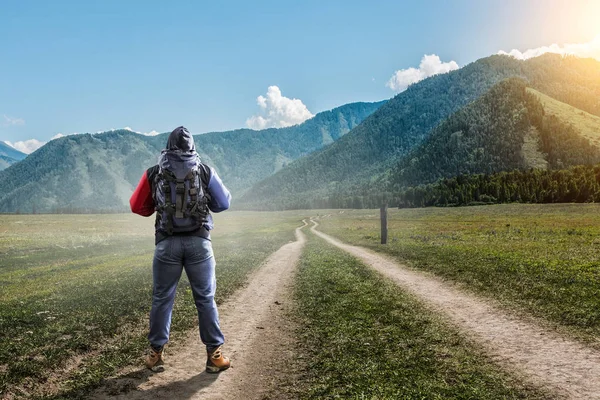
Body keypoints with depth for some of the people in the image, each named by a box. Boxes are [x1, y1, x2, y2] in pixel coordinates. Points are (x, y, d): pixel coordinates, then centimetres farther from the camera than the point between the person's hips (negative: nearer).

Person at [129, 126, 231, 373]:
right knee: (205, 299, 7)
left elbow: (137, 206, 11)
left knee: (162, 299, 13)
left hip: (167, 243, 1)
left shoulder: (154, 174, 5)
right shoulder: (206, 172, 3)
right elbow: (224, 204, 8)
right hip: (199, 242, 0)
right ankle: (214, 355, 12)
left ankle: (155, 353, 23)